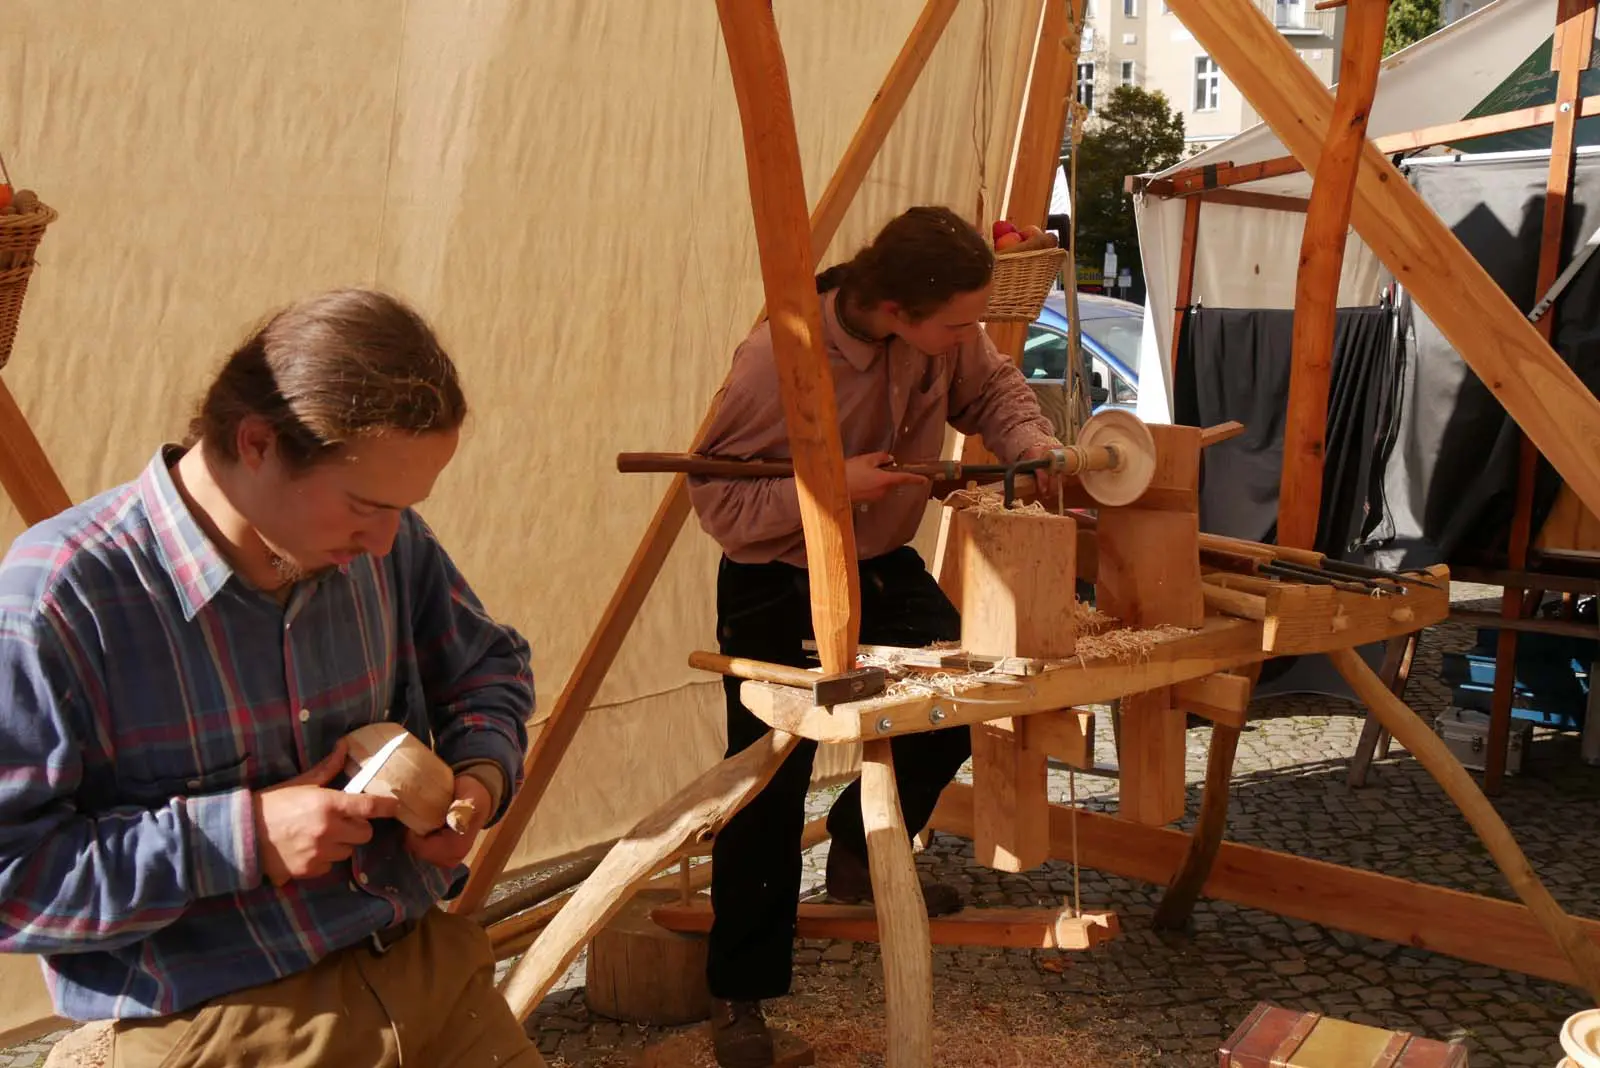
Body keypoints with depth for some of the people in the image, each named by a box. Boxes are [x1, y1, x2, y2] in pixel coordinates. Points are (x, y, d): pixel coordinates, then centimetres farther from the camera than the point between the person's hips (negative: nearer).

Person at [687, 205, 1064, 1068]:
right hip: (776, 586, -6)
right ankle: (738, 996, 12)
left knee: (958, 705, 6)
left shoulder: (946, 332, -14)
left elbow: (993, 390, 5)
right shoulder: (778, 359, -30)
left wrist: (1037, 450, -14)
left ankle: (858, 853, 34)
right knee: (770, 784, -5)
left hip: (883, 566, 6)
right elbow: (716, 498, -23)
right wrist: (829, 486, -33)